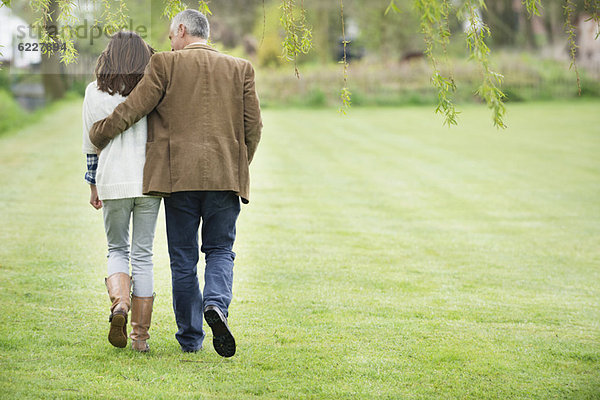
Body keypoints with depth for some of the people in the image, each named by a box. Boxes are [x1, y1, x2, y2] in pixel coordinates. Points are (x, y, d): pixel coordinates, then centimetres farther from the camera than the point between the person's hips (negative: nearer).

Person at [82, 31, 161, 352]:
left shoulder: (95, 91, 2)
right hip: (149, 180, 0)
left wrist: (93, 185, 14)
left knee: (117, 250, 16)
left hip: (113, 181, 0)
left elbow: (91, 143, 6)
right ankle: (140, 335, 7)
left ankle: (119, 303, -13)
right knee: (142, 256, 7)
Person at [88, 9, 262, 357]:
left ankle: (190, 338, 12)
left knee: (184, 259, 8)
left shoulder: (165, 64, 0)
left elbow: (133, 108, -2)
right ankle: (217, 304, -18)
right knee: (220, 249, 11)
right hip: (225, 175, 1)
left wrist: (99, 134, 13)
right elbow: (253, 127, 7)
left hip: (178, 173, -1)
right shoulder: (240, 69, 8)